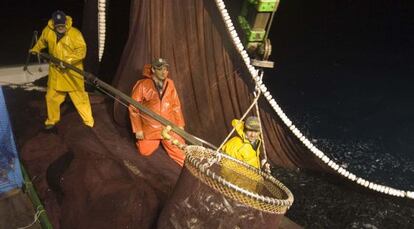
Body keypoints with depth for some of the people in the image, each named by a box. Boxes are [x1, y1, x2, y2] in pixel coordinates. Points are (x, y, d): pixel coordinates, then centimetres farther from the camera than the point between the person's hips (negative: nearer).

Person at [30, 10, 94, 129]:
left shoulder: (74, 33, -19)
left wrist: (68, 60, -33)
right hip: (56, 71, 4)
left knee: (79, 96, 0)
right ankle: (52, 120, 35)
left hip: (72, 71, -4)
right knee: (51, 96, 14)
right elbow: (42, 41, 20)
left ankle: (89, 121, 15)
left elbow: (81, 50, -24)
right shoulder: (47, 31, -4)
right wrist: (35, 49, 15)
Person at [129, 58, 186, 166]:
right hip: (150, 127, -1)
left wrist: (180, 125, 4)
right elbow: (133, 108, -8)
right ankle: (157, 140, 30)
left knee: (181, 151, -8)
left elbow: (176, 105, 8)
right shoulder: (143, 85, -12)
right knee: (145, 151, 1)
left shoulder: (169, 83, 0)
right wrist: (138, 129, -9)